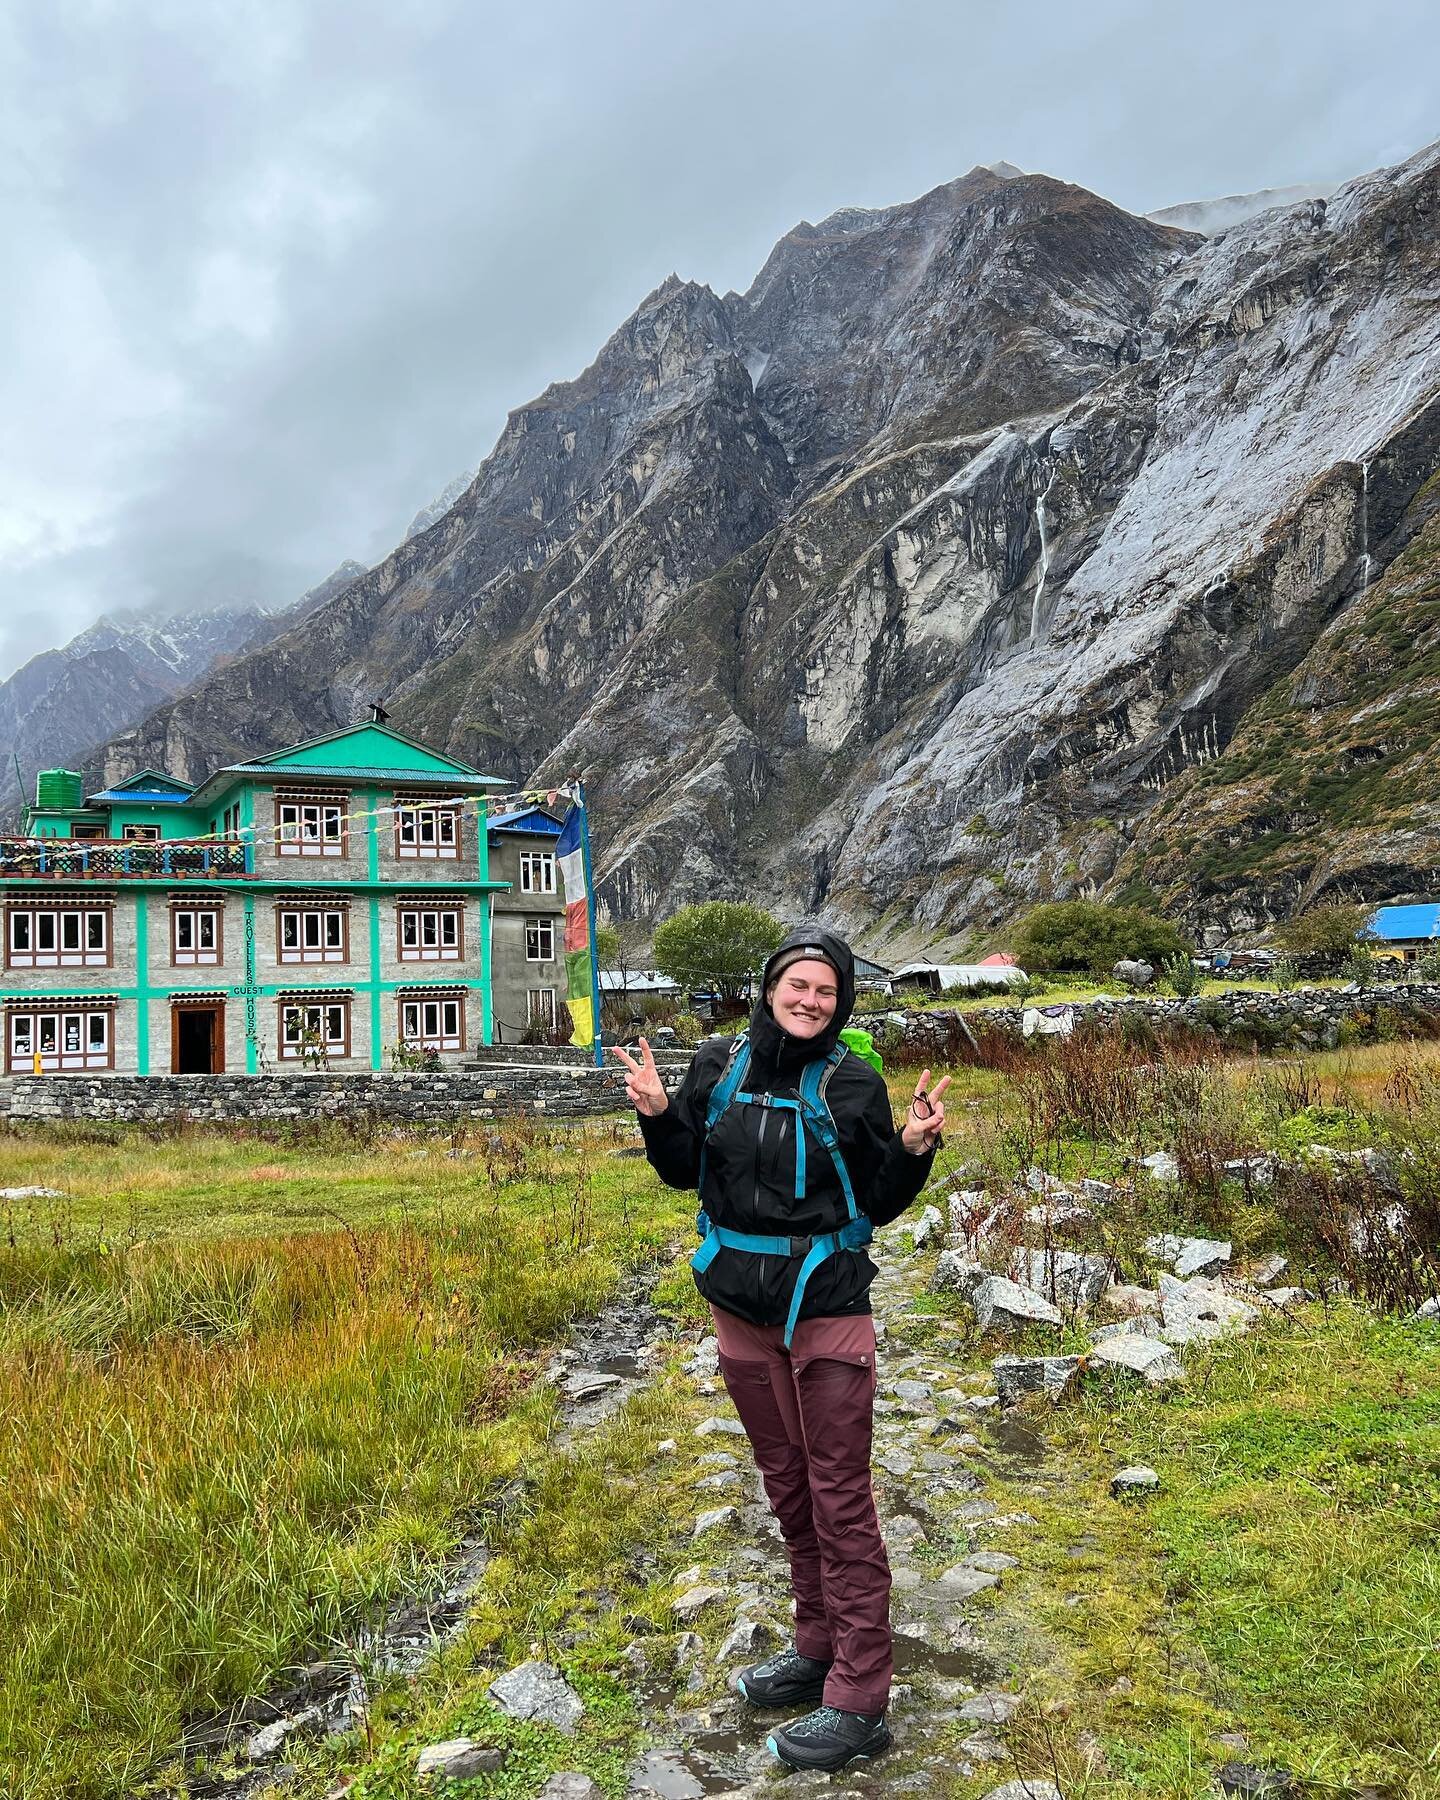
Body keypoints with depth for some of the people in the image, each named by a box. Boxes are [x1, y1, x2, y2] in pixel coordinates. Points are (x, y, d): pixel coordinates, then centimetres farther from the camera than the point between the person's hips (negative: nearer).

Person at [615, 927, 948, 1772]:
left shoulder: (851, 1083, -9)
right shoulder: (720, 1065, 0)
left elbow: (880, 1204, -4)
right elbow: (684, 1171, 8)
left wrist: (913, 1149, -21)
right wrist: (658, 1114, -8)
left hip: (827, 1311, -5)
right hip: (741, 1309, 5)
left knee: (841, 1498, 2)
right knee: (787, 1485, 19)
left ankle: (859, 1702, 11)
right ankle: (819, 1647, 37)